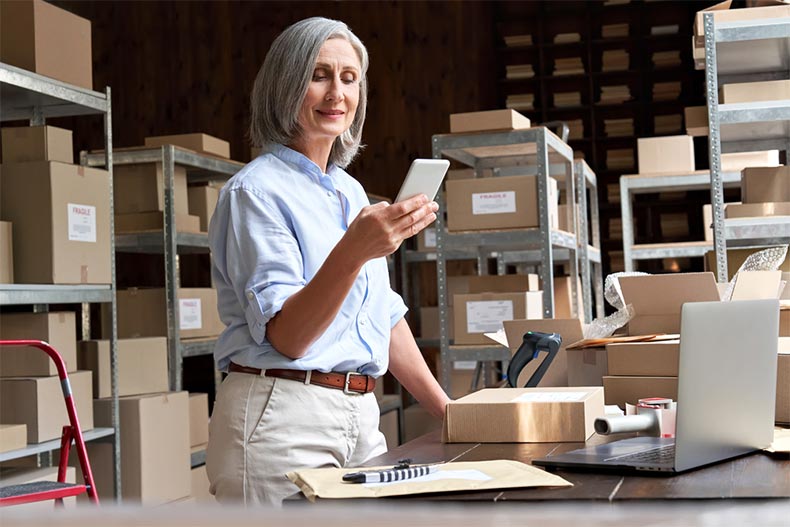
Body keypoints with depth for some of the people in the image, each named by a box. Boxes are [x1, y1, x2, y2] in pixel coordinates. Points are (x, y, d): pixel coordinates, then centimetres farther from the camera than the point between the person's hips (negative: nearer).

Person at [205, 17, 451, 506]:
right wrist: (353, 251, -32)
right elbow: (285, 336, -18)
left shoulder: (352, 192, 14)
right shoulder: (256, 190, -9)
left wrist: (447, 411, 18)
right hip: (283, 415, -7)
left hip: (361, 413, 7)